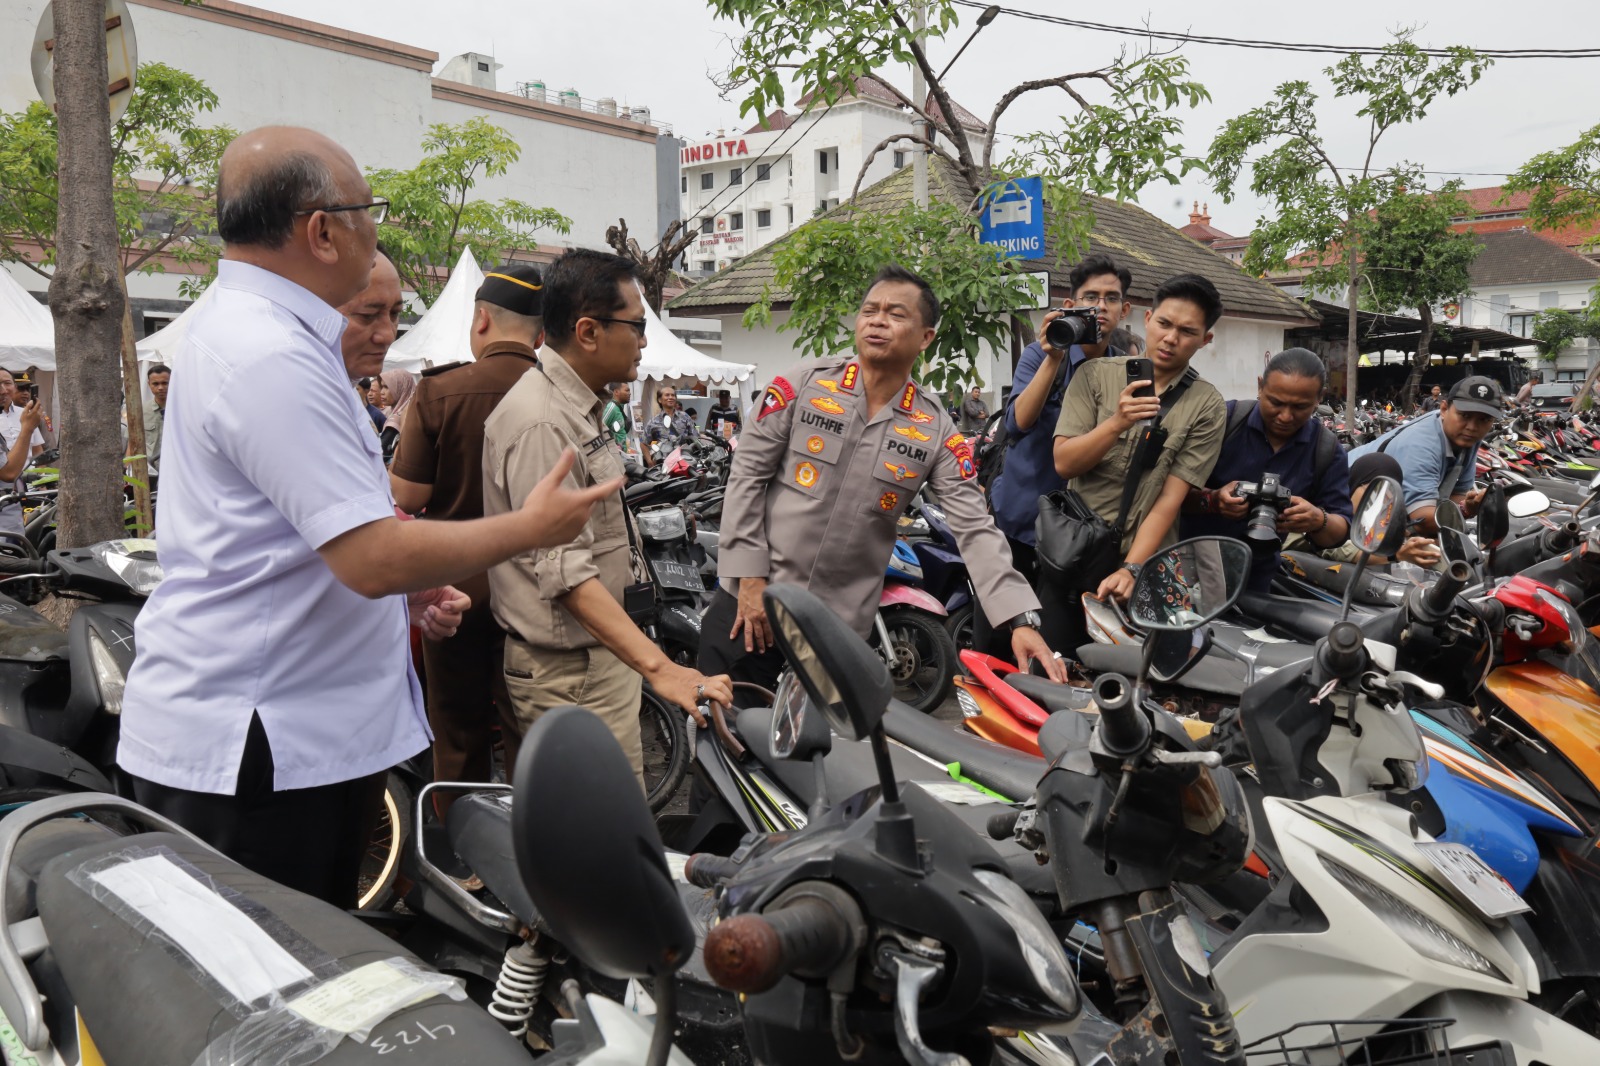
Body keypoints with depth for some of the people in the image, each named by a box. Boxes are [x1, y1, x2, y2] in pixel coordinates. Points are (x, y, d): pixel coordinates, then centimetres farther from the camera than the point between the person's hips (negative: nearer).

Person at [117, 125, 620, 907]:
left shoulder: (240, 326, 13)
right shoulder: (272, 358, -22)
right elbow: (373, 559, -27)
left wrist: (409, 590, 15)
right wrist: (531, 528, -14)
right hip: (246, 752, -10)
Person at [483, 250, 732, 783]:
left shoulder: (579, 409, 14)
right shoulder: (542, 423, -21)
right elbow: (565, 572, -28)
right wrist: (657, 667, -34)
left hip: (601, 654, 10)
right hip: (570, 671, -10)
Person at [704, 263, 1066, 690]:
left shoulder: (937, 431, -1)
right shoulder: (802, 384, -3)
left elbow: (976, 530, -6)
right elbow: (747, 472, -2)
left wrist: (1022, 621, -17)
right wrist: (750, 577, -9)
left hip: (844, 623, 1)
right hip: (753, 600, -1)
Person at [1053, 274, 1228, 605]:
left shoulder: (1207, 407, -3)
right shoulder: (1095, 375, 1)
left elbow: (1170, 498, -10)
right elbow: (1063, 463, -7)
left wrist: (1130, 569, -20)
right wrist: (1117, 423, -22)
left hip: (1145, 563, -1)